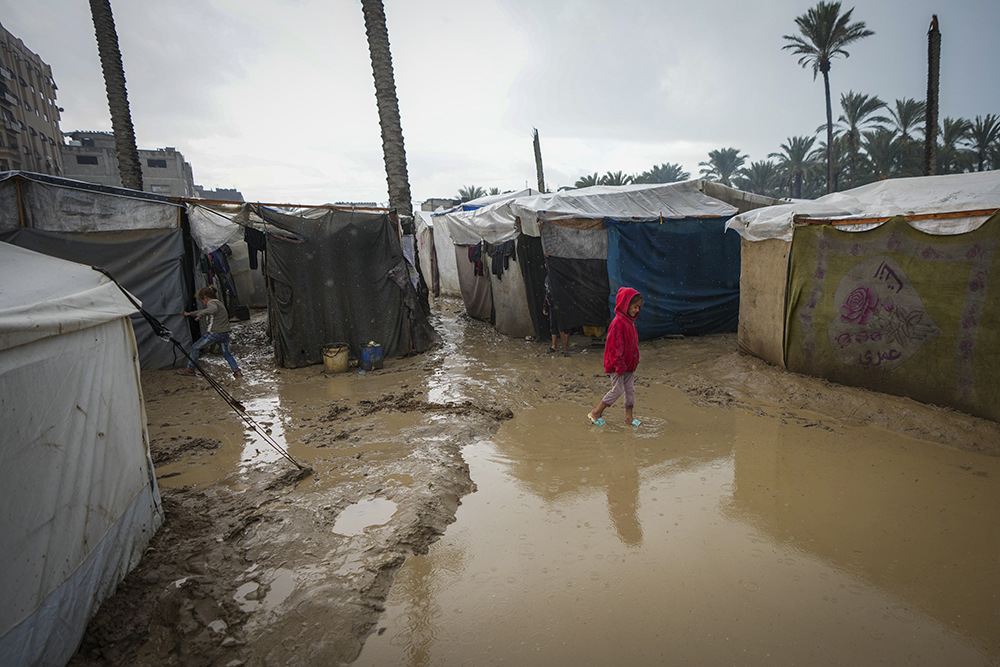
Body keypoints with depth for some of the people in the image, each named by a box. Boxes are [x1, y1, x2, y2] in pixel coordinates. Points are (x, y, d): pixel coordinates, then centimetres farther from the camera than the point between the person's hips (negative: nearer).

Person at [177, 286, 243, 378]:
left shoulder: (211, 302, -7)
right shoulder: (218, 302, 22)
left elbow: (213, 309, -33)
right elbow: (204, 311, 35)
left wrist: (200, 315, -36)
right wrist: (189, 314, 42)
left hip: (214, 333, -8)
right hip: (224, 334, 8)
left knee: (195, 348, 9)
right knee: (226, 353, 14)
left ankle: (190, 369, 18)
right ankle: (237, 371, 4)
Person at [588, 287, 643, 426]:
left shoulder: (630, 321, 7)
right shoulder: (618, 323, -23)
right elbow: (615, 347, -23)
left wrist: (634, 362, 19)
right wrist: (619, 366, -20)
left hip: (628, 364, 9)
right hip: (618, 366, -9)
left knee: (630, 389, 13)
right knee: (617, 390, 0)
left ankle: (629, 417, 26)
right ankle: (595, 413, 15)